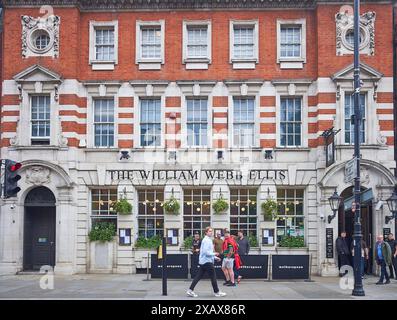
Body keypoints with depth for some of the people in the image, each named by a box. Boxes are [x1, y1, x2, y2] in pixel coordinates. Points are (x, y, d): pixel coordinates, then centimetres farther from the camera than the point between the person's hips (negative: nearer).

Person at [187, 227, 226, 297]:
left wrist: (215, 257, 20)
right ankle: (217, 292, 9)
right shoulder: (206, 240, -14)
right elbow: (206, 252, -22)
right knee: (213, 277, 0)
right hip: (207, 262, -10)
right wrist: (214, 254, -13)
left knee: (198, 276, 6)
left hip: (202, 262, 10)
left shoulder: (208, 240, 18)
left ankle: (190, 290, 4)